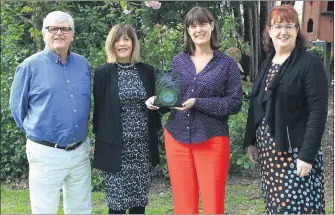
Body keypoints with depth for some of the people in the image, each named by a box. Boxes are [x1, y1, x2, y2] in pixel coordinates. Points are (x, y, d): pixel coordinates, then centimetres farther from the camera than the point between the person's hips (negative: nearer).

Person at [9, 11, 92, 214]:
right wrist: (36, 133, 5)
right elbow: (18, 107, 0)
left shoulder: (83, 64, 6)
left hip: (81, 151, 4)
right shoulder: (30, 66, -7)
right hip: (47, 153, -4)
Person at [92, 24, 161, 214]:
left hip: (143, 145, 3)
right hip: (115, 146, -3)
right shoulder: (103, 73, -2)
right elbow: (99, 110, -1)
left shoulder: (147, 71, 7)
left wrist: (155, 139, 7)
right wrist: (101, 142, -3)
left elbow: (154, 105, 12)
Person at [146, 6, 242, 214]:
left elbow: (235, 103, -8)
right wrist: (157, 100, -8)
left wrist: (197, 103, -18)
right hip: (177, 138, 3)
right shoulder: (178, 60, 8)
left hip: (211, 140, -3)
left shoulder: (227, 63, -2)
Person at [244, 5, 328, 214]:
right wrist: (251, 141, 12)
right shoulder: (268, 64, 12)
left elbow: (318, 112, -15)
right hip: (269, 150, 7)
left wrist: (307, 155, -20)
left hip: (295, 151, -7)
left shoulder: (310, 63, -10)